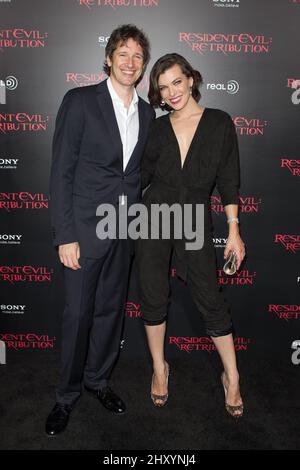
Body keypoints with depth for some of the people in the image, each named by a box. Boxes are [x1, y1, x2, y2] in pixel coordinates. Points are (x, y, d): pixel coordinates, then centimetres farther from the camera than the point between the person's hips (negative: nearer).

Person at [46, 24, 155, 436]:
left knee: (112, 308, 14)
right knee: (78, 313, 4)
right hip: (85, 227, -4)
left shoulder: (146, 112, 9)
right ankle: (68, 394, 25)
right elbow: (61, 171, -9)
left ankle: (98, 379, 35)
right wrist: (65, 235, -14)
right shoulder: (80, 101, -6)